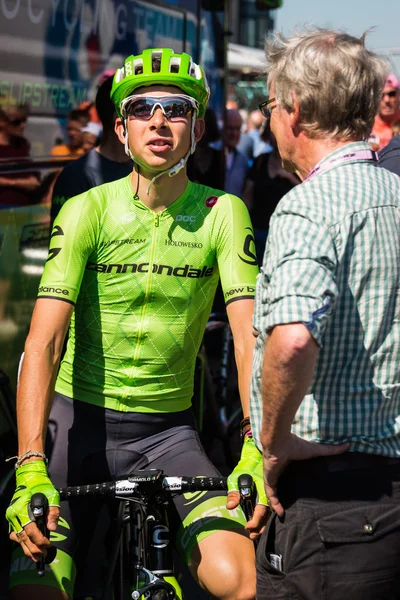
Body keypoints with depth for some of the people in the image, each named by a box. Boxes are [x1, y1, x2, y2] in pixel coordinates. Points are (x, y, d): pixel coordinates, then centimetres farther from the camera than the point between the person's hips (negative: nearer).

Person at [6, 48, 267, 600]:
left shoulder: (223, 214, -5)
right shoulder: (86, 211, -9)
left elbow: (249, 336, -13)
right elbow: (43, 342, -17)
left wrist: (256, 452, -29)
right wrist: (31, 468, -30)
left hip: (167, 431, 1)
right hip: (79, 421, 0)